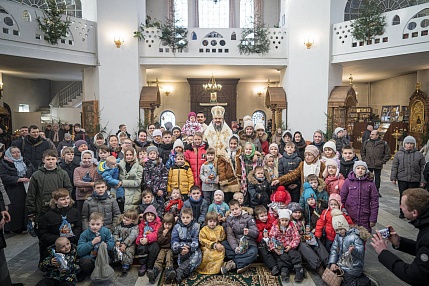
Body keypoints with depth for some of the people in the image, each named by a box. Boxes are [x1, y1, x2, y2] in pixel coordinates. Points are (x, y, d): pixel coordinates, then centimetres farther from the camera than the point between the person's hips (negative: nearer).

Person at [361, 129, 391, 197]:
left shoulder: (384, 143, -3)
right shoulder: (366, 142, 3)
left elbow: (388, 154, 3)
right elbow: (362, 151, 15)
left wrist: (383, 161, -4)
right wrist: (364, 159, 5)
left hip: (378, 165, -1)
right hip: (368, 164, 1)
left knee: (377, 178, 11)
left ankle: (377, 190, 24)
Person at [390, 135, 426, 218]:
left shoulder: (419, 155, 2)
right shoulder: (399, 154, 3)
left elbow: (423, 168, 3)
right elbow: (394, 167, 5)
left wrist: (422, 180, -1)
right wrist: (393, 178, 0)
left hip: (414, 180, 0)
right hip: (402, 179, 1)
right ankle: (402, 212, 19)